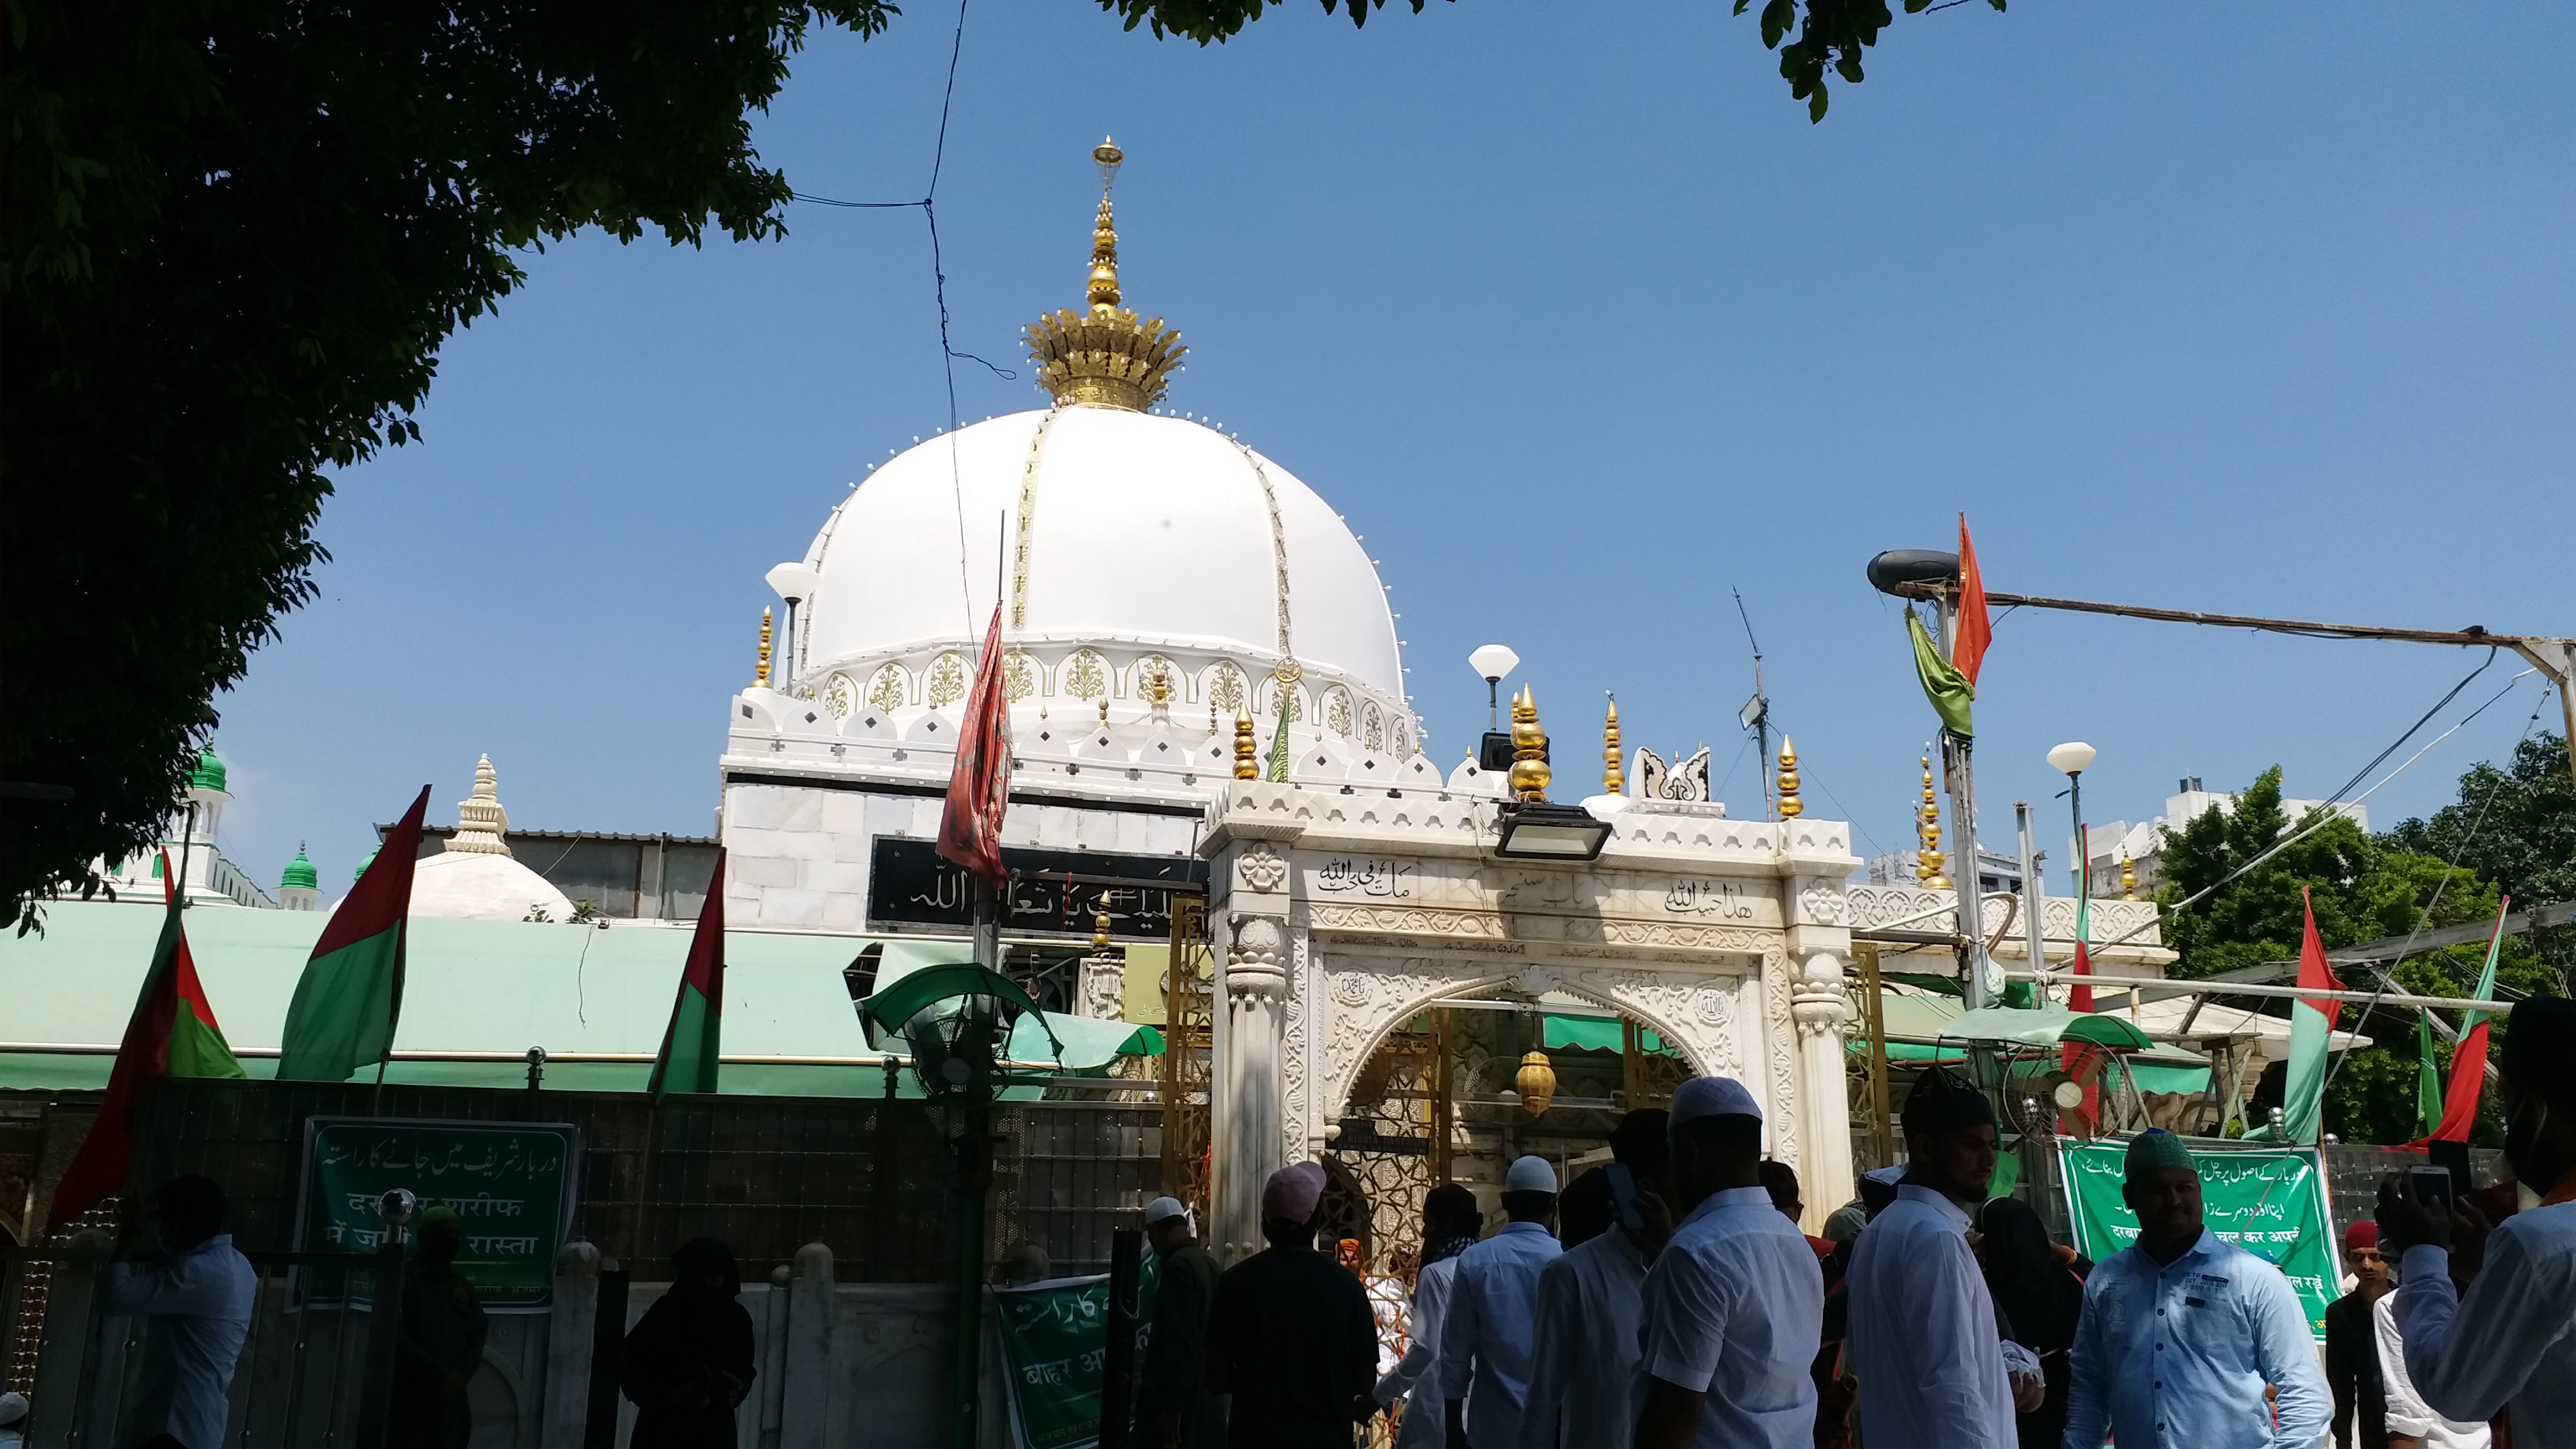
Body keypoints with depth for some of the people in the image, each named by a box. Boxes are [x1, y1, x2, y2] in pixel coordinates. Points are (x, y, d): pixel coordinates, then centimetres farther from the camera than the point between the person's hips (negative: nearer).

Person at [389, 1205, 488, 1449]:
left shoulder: (462, 1285, 14)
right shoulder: (403, 1280, -2)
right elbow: (398, 1339, -10)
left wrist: (463, 1375, -4)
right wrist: (441, 1375, -14)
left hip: (451, 1400, 5)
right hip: (410, 1399, -5)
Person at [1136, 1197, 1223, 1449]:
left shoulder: (1178, 1267, -15)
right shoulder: (1209, 1264, 11)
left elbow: (1181, 1342, -21)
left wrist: (1171, 1407, -21)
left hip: (1180, 1402, -9)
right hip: (1206, 1401, 9)